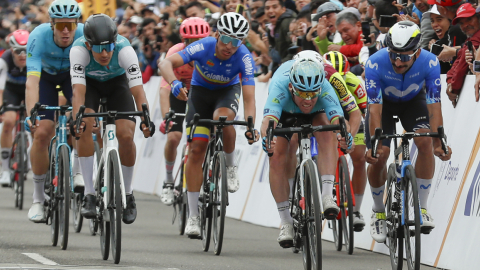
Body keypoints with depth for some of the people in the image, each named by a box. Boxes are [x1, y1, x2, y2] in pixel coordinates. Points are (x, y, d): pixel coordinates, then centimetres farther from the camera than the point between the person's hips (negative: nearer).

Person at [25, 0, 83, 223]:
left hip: (74, 75, 1)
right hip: (46, 76, -1)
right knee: (41, 133, -16)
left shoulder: (85, 36, -33)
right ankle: (38, 198, -2)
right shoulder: (39, 37, -36)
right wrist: (31, 115, -57)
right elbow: (32, 80, -43)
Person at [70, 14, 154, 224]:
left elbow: (138, 90, -42)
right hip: (89, 82, 0)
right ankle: (89, 195, -17)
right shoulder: (79, 49, -36)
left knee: (126, 135, -17)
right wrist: (76, 119, -61)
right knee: (85, 127, -26)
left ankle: (127, 195, 5)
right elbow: (78, 90, -44)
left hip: (117, 82, 0)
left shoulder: (124, 49, -36)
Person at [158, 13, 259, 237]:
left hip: (227, 90, 0)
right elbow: (166, 63, -39)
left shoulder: (244, 58, -29)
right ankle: (193, 216, -4)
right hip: (200, 90, 1)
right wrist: (174, 83, -59)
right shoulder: (203, 47, -31)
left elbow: (249, 96, -34)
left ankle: (230, 166, -9)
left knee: (222, 118, -37)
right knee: (195, 149, -10)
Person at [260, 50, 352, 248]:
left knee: (327, 134, -31)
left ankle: (327, 195, -32)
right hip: (284, 112, 0)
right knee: (277, 158, -16)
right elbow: (268, 119, -58)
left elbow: (337, 119, -56)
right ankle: (286, 222, -5)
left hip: (316, 113, 0)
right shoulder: (280, 87, -44)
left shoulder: (325, 89, -42)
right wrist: (266, 138, -80)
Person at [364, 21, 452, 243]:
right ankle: (378, 211, 13)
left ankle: (422, 208, -13)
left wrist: (439, 143, -40)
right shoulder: (375, 64, -36)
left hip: (413, 100, 0)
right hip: (384, 102, 0)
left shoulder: (430, 63, -33)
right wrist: (374, 146, -41)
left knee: (425, 143, -24)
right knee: (378, 156, -12)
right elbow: (375, 109, -34)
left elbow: (434, 105, -31)